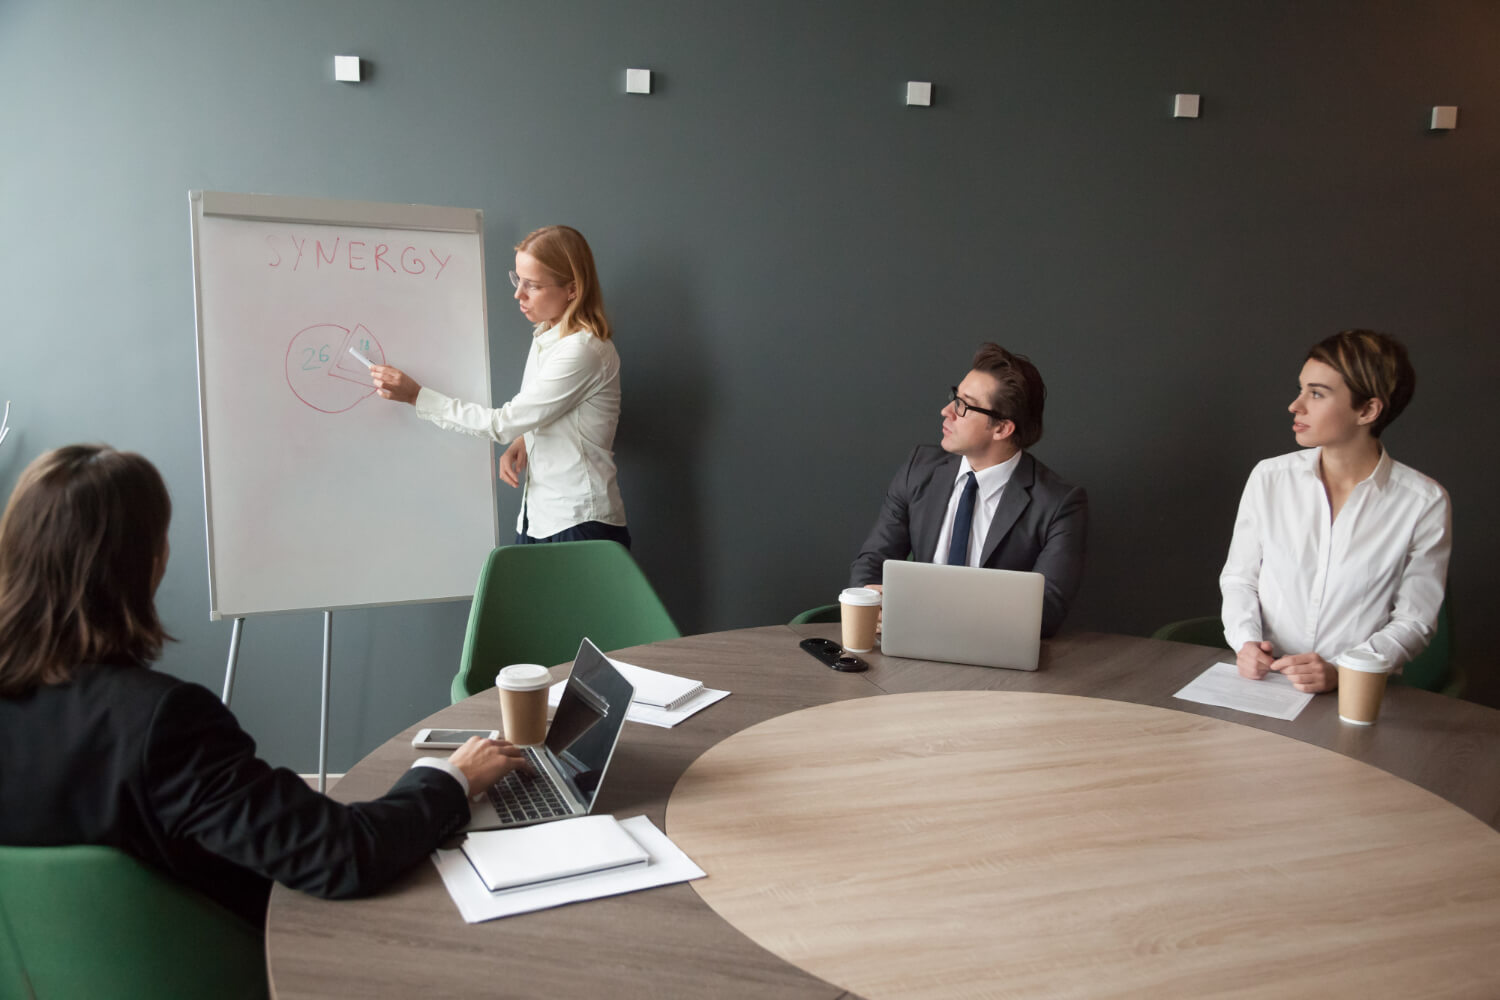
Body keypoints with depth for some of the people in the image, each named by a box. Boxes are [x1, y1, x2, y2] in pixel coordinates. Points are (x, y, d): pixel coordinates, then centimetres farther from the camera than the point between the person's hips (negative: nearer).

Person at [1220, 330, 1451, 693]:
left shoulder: (1423, 503, -3)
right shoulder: (1269, 478, 4)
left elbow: (1413, 620, 0)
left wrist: (1340, 672, -15)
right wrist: (1246, 641, -7)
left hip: (1356, 691, -1)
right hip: (1264, 678, 2)